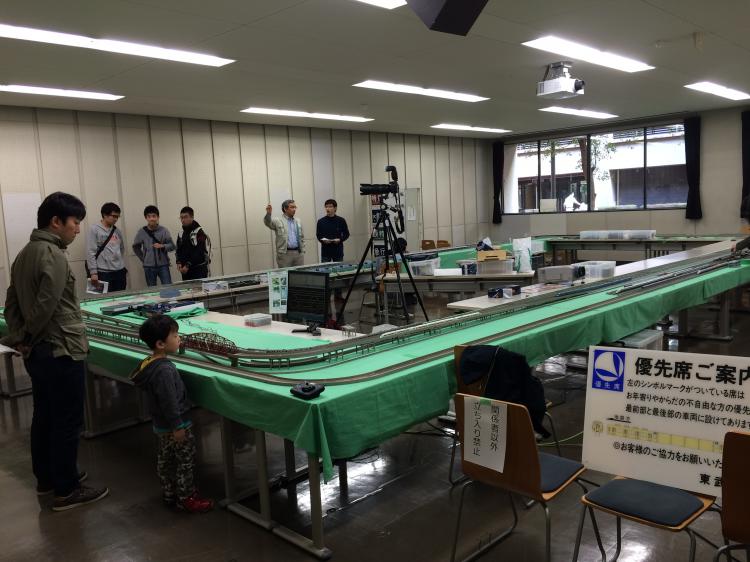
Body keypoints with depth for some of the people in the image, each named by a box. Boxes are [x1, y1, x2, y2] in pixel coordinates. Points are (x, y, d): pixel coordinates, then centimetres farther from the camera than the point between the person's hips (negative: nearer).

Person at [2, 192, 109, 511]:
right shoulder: (53, 255, -19)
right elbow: (46, 306, -24)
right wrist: (27, 338, -7)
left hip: (37, 352, 10)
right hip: (60, 352, -10)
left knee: (44, 417, 19)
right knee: (67, 423, 1)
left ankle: (46, 479, 33)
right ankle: (67, 491, 10)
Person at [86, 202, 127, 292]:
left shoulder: (117, 231, 13)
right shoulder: (94, 230, -3)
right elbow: (90, 253, -8)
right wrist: (93, 272, -14)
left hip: (119, 272, 5)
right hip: (103, 273, -5)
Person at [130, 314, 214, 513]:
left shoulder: (150, 364, 2)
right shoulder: (164, 370, -29)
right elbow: (169, 401, -28)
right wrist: (177, 426, -22)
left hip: (160, 425, 10)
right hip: (174, 426, -10)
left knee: (165, 459, 20)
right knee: (186, 461, 5)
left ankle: (169, 494, 35)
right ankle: (186, 498, 16)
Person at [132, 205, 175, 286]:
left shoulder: (163, 231, -4)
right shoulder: (141, 232, -2)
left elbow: (172, 246, -1)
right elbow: (136, 247, 13)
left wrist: (162, 246, -18)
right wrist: (143, 259, 8)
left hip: (163, 265, -1)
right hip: (149, 267, 1)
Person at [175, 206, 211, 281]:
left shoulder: (199, 232, -8)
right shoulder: (181, 234, 14)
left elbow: (199, 252, -15)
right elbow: (179, 251, 18)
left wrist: (188, 265, -17)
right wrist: (179, 263, -1)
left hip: (199, 269, -6)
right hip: (185, 270, 6)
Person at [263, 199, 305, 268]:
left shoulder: (298, 222, 15)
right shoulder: (278, 221, 1)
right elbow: (268, 223, -18)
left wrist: (303, 252, 11)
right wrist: (268, 213, -38)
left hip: (298, 253, 5)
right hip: (284, 254, -4)